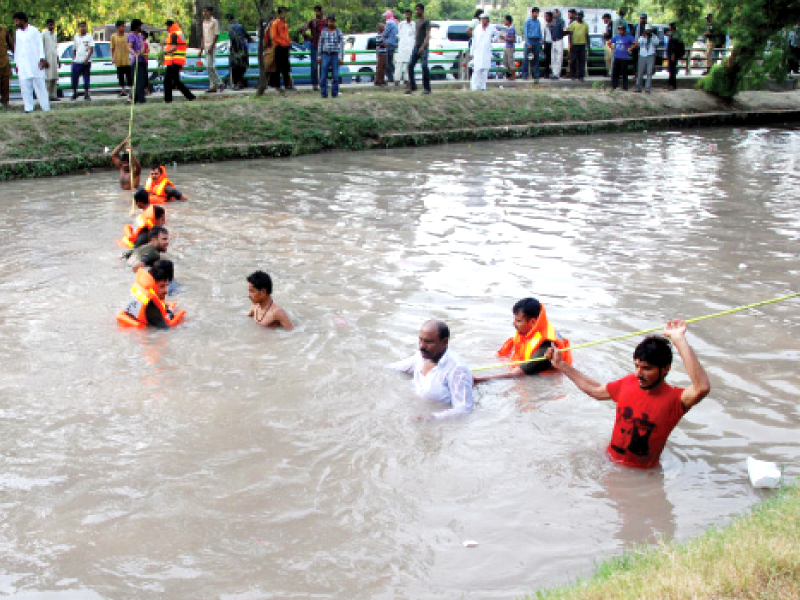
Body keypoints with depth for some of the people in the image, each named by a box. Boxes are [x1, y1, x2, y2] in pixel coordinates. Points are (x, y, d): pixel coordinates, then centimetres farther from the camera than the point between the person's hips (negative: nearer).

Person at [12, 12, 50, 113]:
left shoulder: (34, 30, 0)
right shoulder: (18, 32, 15)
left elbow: (40, 45, 0)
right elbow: (16, 48, 19)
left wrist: (42, 59, -9)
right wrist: (16, 63, 16)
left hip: (35, 62, -4)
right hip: (23, 65, 4)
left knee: (39, 85, -4)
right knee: (25, 86, -3)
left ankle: (46, 107, -1)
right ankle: (28, 107, -2)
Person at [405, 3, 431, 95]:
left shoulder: (426, 21, -3)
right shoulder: (417, 21, 21)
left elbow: (428, 35, -12)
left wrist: (423, 46, -22)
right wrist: (415, 46, 19)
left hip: (423, 47, -8)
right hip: (416, 47, 8)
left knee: (424, 66, -13)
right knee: (410, 66, -1)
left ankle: (427, 88, -8)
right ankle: (412, 87, 4)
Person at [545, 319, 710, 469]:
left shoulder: (672, 399, -17)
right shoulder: (628, 383, 2)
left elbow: (702, 388, -38)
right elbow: (596, 390, 20)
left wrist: (679, 340, -39)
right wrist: (561, 365, 22)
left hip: (642, 474, -5)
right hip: (610, 461, 5)